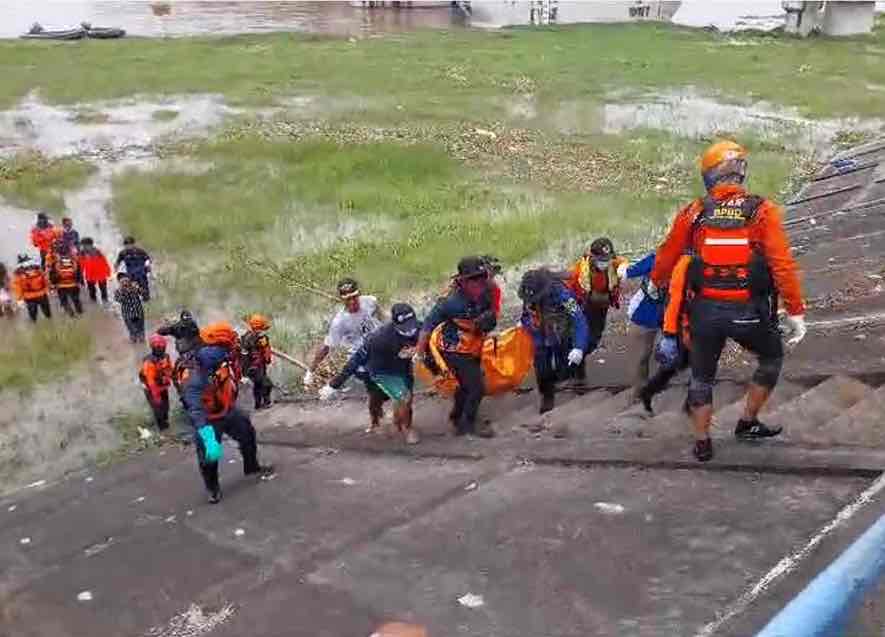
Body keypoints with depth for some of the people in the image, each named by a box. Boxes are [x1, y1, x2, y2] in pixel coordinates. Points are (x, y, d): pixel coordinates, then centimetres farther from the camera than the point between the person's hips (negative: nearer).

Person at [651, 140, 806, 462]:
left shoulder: (693, 212, -2)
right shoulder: (763, 211, -8)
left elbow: (666, 257, 9)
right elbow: (783, 265, -14)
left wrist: (656, 283, 30)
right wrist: (795, 312, -7)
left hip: (705, 311, 2)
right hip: (749, 312, -1)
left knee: (702, 375, 20)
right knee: (772, 357, 27)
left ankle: (702, 442, 27)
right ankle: (748, 423, 30)